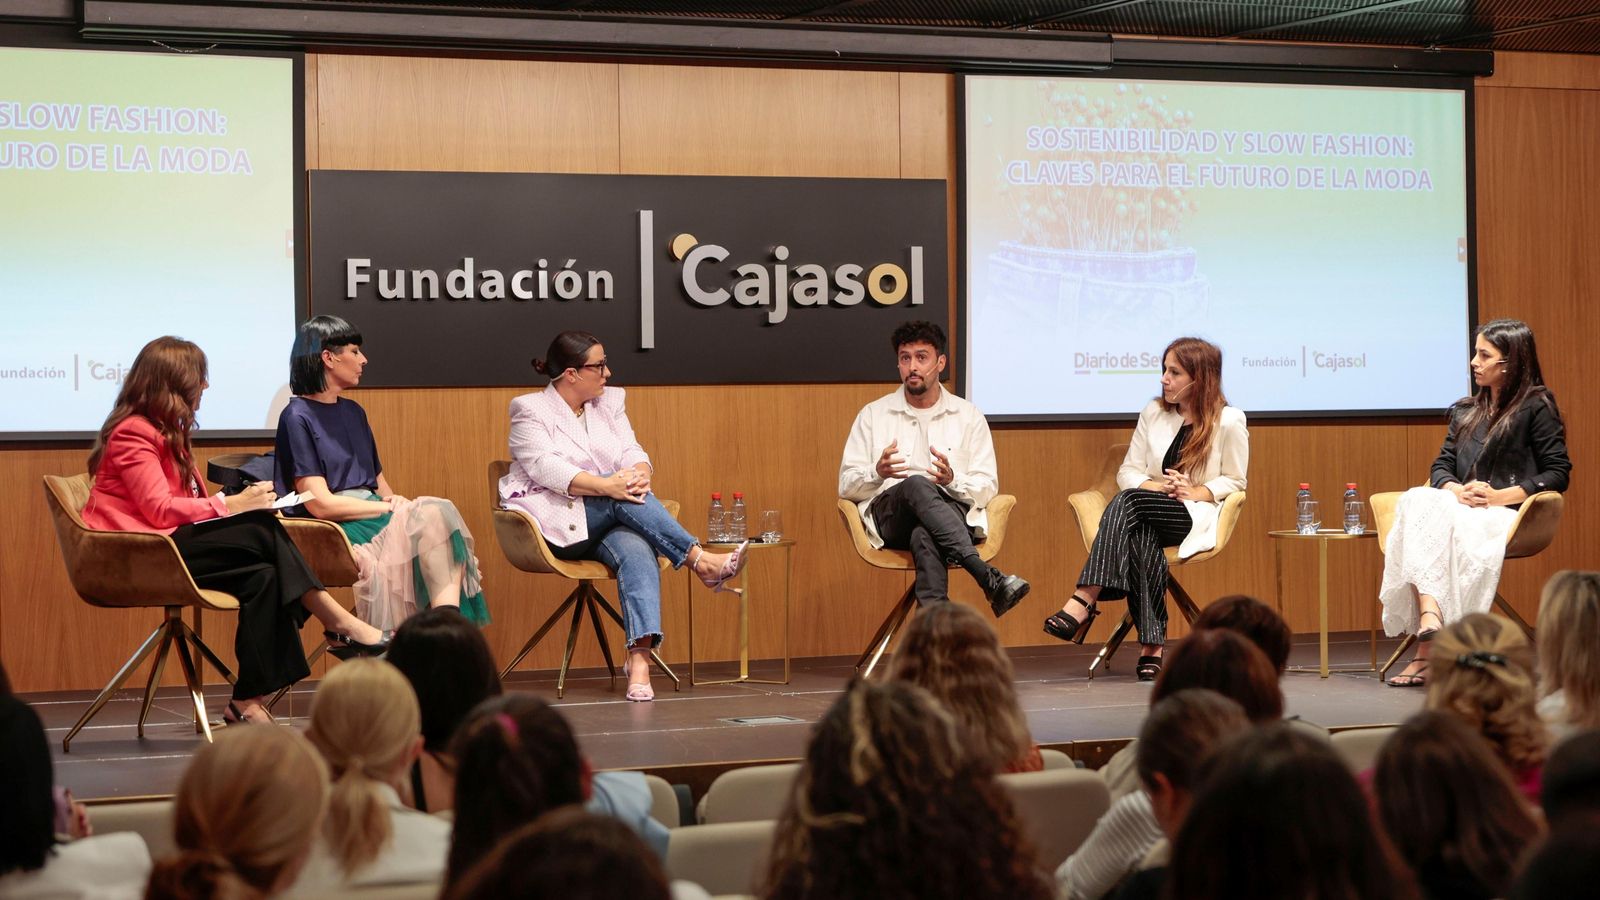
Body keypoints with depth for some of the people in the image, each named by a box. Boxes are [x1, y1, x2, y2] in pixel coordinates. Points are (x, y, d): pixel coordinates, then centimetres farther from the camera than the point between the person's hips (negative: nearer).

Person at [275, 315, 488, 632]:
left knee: (440, 514, -26)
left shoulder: (354, 412, 22)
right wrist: (390, 507, -10)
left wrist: (396, 503, -5)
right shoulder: (297, 418, -4)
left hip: (375, 513, 7)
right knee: (434, 516, -29)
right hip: (335, 532, -7)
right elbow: (320, 504, -12)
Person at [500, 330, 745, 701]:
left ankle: (640, 657, -49)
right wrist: (604, 485, -30)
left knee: (636, 551, -32)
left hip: (608, 523, 4)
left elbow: (633, 453, 7)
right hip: (553, 524, -4)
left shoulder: (609, 403, 18)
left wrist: (639, 474, -19)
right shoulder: (530, 410, 0)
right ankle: (700, 560, -33)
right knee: (621, 498, -32)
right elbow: (546, 468, -16)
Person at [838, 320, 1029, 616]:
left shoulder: (968, 416, 15)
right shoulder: (874, 414, 15)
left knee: (924, 535, -40)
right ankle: (989, 579, -56)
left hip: (954, 512, 0)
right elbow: (846, 486, 10)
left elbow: (988, 487, 9)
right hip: (890, 514, 0)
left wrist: (953, 480, -15)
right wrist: (878, 473, -14)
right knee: (917, 485, -39)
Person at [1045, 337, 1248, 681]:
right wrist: (1158, 486, -10)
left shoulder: (1229, 421, 1)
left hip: (1196, 515, -4)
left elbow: (1233, 481, 6)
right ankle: (1151, 644, -42)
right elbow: (1128, 471, 11)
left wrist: (1196, 492, -13)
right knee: (1140, 536, -38)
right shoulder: (1153, 413, 13)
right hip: (1150, 510, 4)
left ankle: (1084, 601, -44)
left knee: (1128, 501, -34)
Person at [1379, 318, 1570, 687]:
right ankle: (1430, 614, -48)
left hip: (1507, 516, -5)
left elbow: (1558, 473, -2)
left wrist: (1501, 496, -14)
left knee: (1435, 519, -35)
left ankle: (1427, 649, -39)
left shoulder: (1536, 406, 5)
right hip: (1459, 510, 5)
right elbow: (1441, 466, 17)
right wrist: (1456, 490, -7)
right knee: (1416, 501, -31)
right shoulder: (1464, 411, 25)